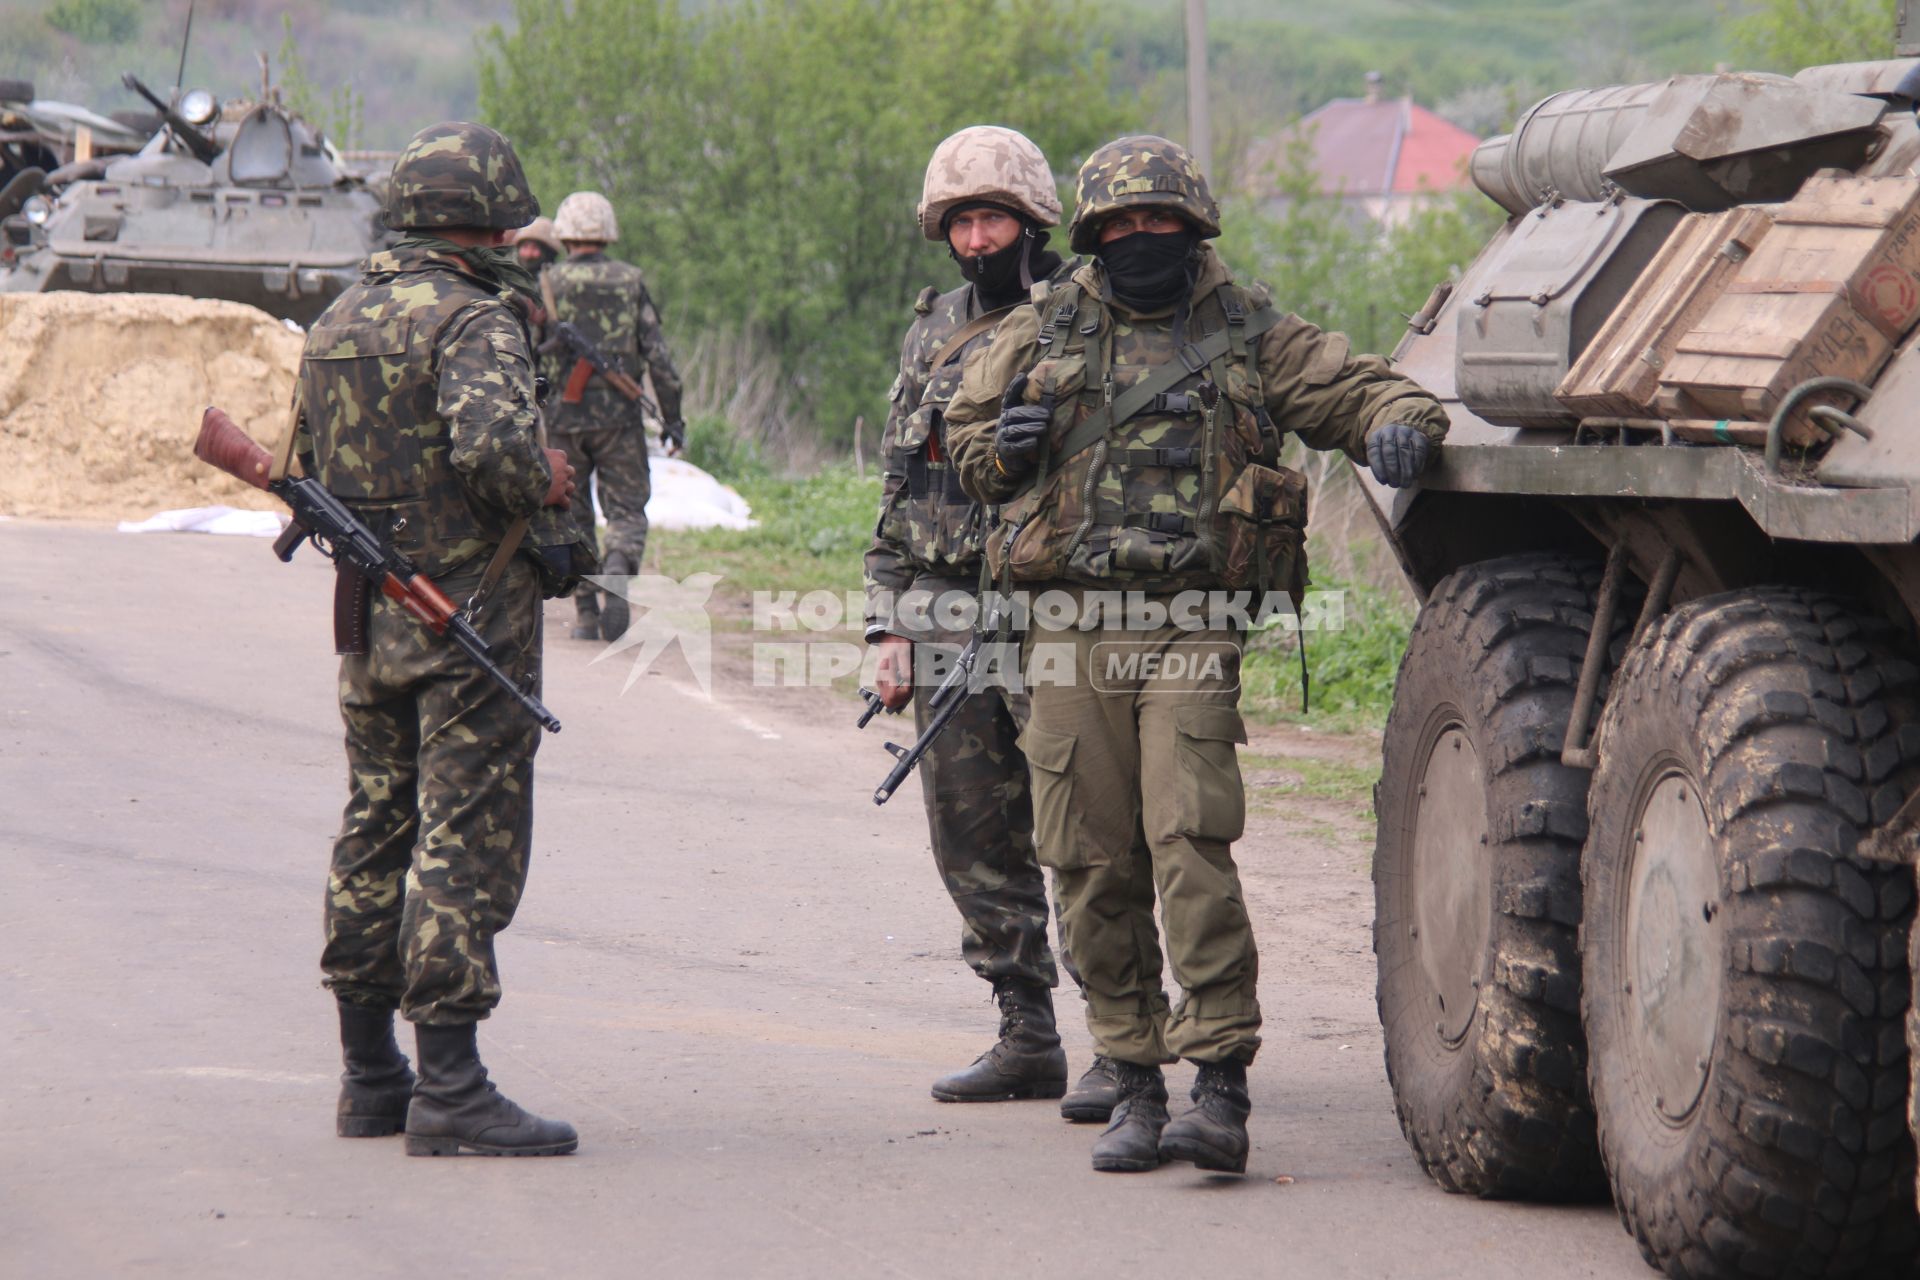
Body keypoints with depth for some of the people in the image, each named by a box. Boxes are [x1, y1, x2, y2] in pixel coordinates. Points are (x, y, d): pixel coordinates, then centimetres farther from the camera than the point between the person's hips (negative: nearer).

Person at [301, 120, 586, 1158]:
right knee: (466, 844, -7)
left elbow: (309, 464, 20)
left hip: (369, 617, 8)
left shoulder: (338, 321, 13)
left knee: (374, 838, 15)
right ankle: (449, 1090, -10)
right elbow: (488, 440, -29)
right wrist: (548, 480, -11)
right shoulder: (474, 321, -13)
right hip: (472, 615, -8)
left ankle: (369, 1074, 21)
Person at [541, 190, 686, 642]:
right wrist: (672, 415, 6)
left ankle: (586, 614, 8)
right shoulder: (631, 281, 3)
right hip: (618, 415, 0)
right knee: (626, 510, 5)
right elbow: (657, 355, -1)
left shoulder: (547, 284, 0)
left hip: (563, 417, 0)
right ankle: (619, 568, -26)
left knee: (572, 516, 10)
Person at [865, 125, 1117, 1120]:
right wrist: (888, 625, 13)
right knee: (974, 846, 8)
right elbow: (898, 487, 18)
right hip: (944, 625, 6)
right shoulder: (932, 333, 16)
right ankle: (1026, 1038, 18)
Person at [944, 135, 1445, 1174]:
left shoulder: (1249, 336, 11)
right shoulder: (1041, 336, 16)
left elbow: (1354, 386, 11)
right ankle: (1134, 1084, 14)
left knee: (1191, 846, -16)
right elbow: (961, 435, 26)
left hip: (1193, 626, -3)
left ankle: (1219, 1089, -15)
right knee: (1093, 870, 3)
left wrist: (1398, 422, -12)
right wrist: (1004, 447, 2)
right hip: (1071, 632, 3)